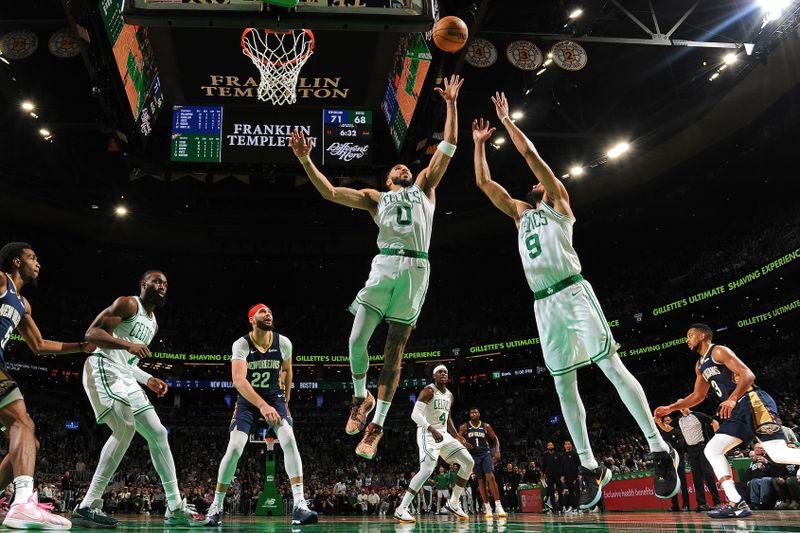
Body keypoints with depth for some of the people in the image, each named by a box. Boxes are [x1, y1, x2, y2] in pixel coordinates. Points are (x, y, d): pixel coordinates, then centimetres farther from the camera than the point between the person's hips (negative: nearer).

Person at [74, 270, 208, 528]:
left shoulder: (153, 324, 23)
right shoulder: (128, 304, -4)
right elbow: (92, 333, -14)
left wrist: (148, 379, 17)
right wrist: (128, 345, -27)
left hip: (125, 378, 10)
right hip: (103, 368, -9)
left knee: (158, 433, 4)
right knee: (126, 428, -27)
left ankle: (176, 508, 7)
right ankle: (88, 506, -22)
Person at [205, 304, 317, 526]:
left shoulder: (284, 343, -11)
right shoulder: (241, 344, -19)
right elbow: (238, 380, -33)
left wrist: (285, 401, 14)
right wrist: (262, 405, -46)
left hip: (275, 398, 1)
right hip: (248, 401, -1)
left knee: (290, 442, -20)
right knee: (234, 449, -11)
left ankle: (299, 506, -22)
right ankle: (216, 507, 9)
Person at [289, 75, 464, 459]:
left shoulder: (425, 187, 23)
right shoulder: (375, 197, 21)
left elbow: (448, 147, 19)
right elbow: (330, 192, 11)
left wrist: (451, 105, 15)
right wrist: (305, 160, 2)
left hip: (416, 269, 0)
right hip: (384, 265, 1)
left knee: (394, 352, 0)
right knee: (357, 341, -8)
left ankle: (377, 425, 5)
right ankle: (361, 398, 20)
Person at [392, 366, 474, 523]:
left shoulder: (449, 395, 15)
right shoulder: (428, 391, -11)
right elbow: (415, 414, -22)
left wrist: (456, 436, 17)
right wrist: (432, 429, -33)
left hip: (443, 434, 8)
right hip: (427, 434, -8)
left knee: (469, 462, 1)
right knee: (427, 470, -24)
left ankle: (453, 503, 12)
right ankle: (401, 509, -18)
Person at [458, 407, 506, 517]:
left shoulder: (486, 426, 5)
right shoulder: (464, 427, 3)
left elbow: (495, 439, 10)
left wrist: (497, 451, -4)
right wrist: (464, 443, -17)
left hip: (485, 454, -1)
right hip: (473, 456, 1)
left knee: (491, 477, -17)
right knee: (481, 481, 3)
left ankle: (498, 506, -16)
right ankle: (487, 508, 10)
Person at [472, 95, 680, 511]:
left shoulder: (559, 204, 11)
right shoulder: (521, 214, 26)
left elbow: (529, 154, 3)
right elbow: (484, 182, 25)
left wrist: (506, 120, 10)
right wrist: (480, 144, 28)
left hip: (573, 293, -6)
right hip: (544, 304, 6)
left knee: (611, 367, -10)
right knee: (564, 386, 3)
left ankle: (660, 451, -5)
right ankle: (590, 467, 9)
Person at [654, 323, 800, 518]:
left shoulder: (719, 351, -4)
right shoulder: (700, 365, 23)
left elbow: (748, 374, -14)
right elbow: (698, 395, 31)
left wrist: (732, 399, -29)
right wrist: (670, 408, 24)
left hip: (754, 403, -9)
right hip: (738, 412, 9)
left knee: (779, 454, -20)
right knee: (711, 450, -1)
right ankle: (737, 503, -9)